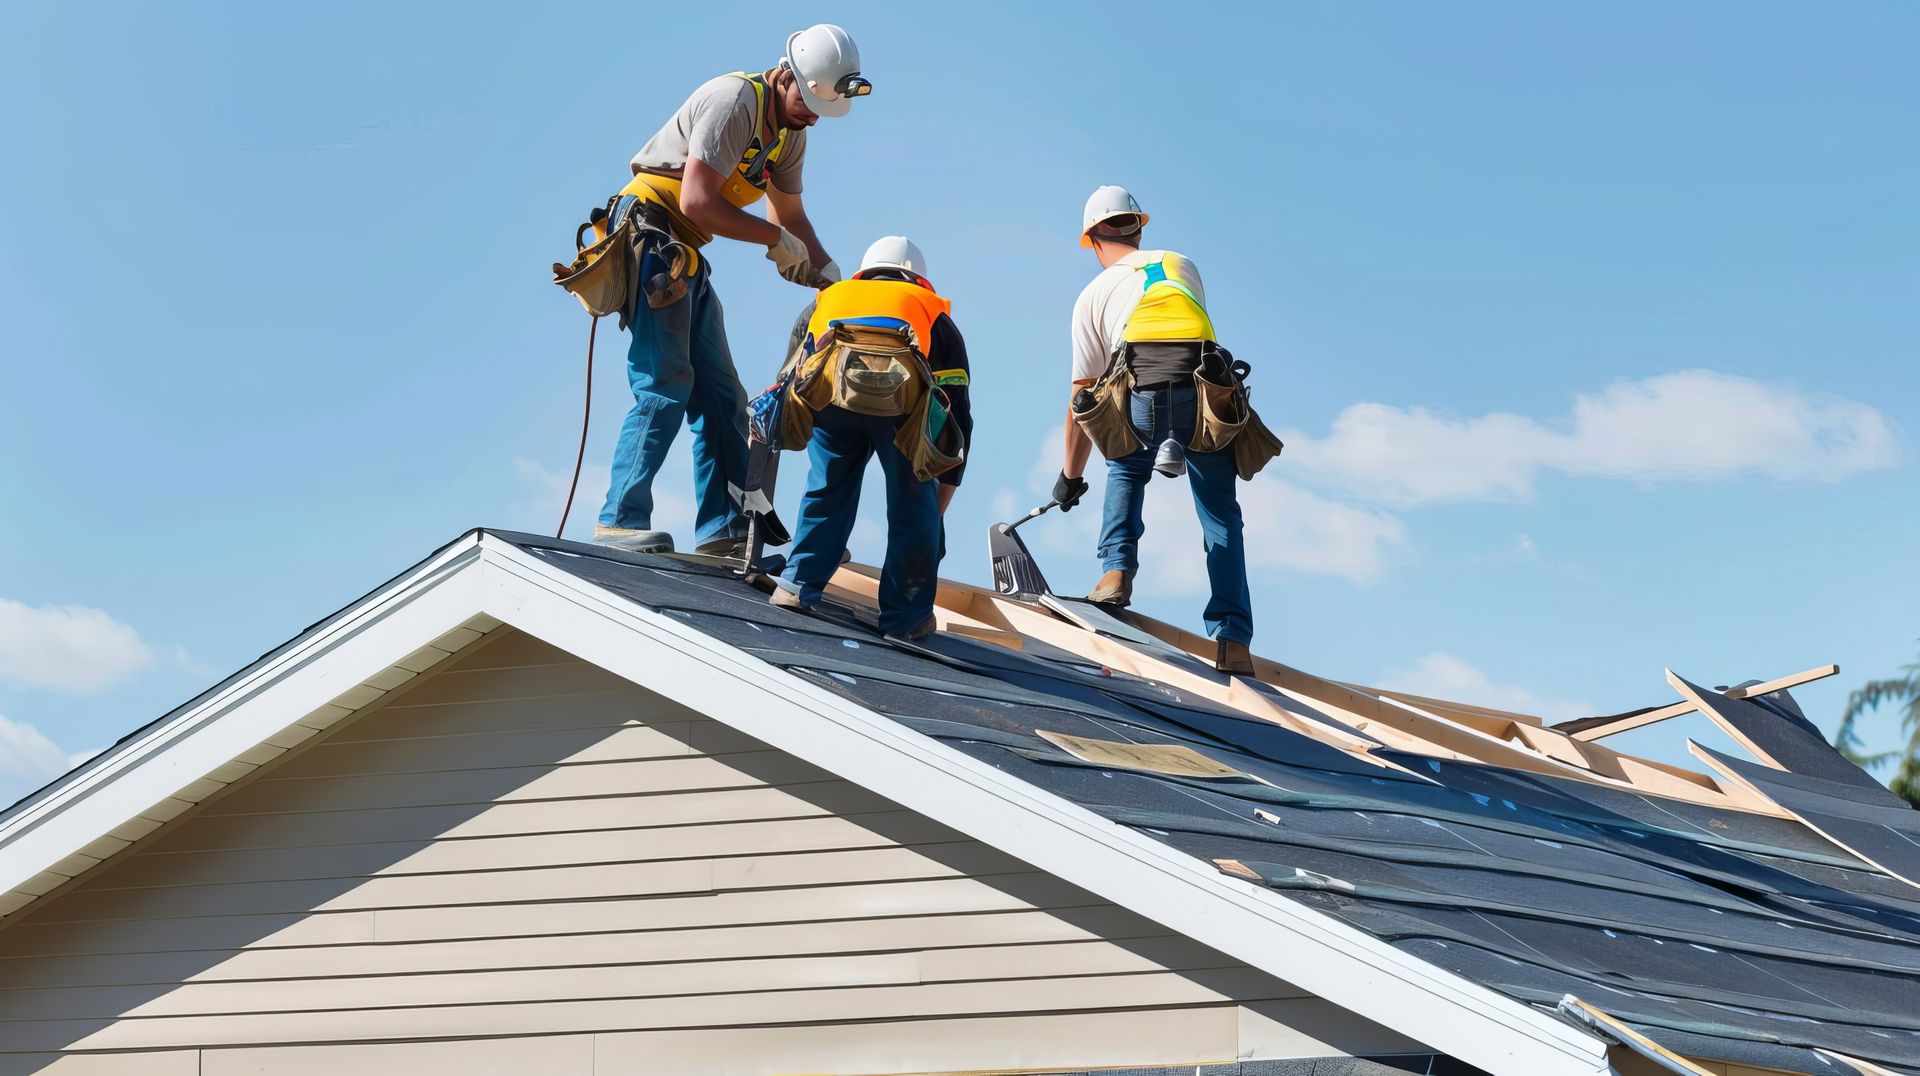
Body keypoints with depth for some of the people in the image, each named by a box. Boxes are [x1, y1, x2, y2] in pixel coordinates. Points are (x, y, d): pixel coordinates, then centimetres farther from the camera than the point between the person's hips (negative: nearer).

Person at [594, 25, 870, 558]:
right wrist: (775, 238, -14)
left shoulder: (790, 134, 12)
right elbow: (698, 201, -24)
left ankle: (723, 532, 4)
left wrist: (830, 274, 6)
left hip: (687, 257, 10)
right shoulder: (734, 100, -18)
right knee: (665, 388, -18)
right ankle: (620, 522, -20)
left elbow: (791, 215, 22)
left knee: (721, 395, 5)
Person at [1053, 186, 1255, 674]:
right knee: (1221, 516, 11)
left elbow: (1083, 395, 22)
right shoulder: (1183, 265, 28)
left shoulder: (1094, 294, 22)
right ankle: (1233, 640, 0)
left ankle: (1117, 570, 10)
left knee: (1125, 473, 31)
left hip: (1143, 394, -1)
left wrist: (1070, 475, 31)